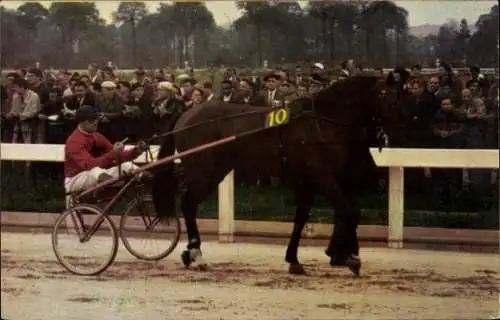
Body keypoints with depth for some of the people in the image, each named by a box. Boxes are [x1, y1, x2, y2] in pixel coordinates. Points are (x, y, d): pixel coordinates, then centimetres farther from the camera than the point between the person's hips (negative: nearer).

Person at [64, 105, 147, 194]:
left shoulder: (96, 137, 4)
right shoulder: (74, 141, -21)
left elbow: (119, 156, 1)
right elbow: (89, 165, -35)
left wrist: (136, 150, -17)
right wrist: (113, 154, -44)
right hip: (75, 179, -8)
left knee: (127, 166, -8)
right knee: (95, 171, -42)